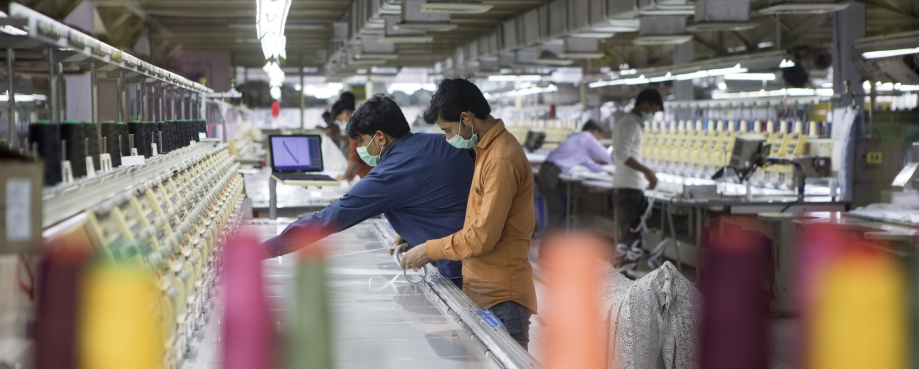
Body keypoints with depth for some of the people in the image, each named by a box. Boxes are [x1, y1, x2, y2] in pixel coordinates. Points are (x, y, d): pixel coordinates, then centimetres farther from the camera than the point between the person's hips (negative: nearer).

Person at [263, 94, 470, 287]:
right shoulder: (444, 142, 4)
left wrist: (265, 249, -8)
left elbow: (329, 219, -14)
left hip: (459, 270, -8)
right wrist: (408, 236, 14)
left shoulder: (389, 176, -17)